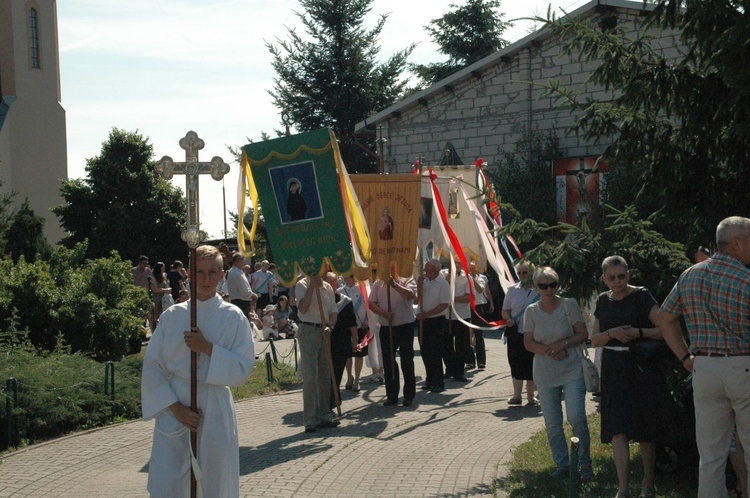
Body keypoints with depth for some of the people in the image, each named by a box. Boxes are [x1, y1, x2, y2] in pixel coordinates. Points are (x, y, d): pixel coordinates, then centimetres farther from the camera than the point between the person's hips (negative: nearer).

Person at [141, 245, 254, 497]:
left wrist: (208, 348, -17)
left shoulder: (233, 317, 1)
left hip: (214, 411, -1)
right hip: (173, 410, 1)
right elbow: (151, 366, 3)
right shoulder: (172, 316, 5)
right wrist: (175, 407, -8)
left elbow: (243, 369, -4)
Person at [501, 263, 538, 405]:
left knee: (531, 365, 3)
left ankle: (530, 395, 16)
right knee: (516, 364, 5)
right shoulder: (512, 289, 7)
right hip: (515, 333, 2)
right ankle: (516, 394, 14)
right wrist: (508, 319, -10)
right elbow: (505, 310, 10)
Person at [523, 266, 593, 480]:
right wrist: (548, 351, -15)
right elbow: (528, 342, 2)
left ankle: (585, 463, 4)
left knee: (576, 416, -13)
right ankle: (562, 465, 19)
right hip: (545, 373, 3)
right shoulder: (531, 311, 4)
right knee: (552, 423, 5)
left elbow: (583, 334, -2)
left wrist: (563, 344, -16)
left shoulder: (569, 305, -2)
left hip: (571, 370, -3)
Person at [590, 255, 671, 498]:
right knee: (617, 428, -3)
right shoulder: (603, 301, 9)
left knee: (646, 431, 4)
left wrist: (639, 332, -23)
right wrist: (612, 333, -10)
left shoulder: (641, 296, -7)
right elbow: (595, 340, 9)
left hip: (642, 367, -4)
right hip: (614, 371, 4)